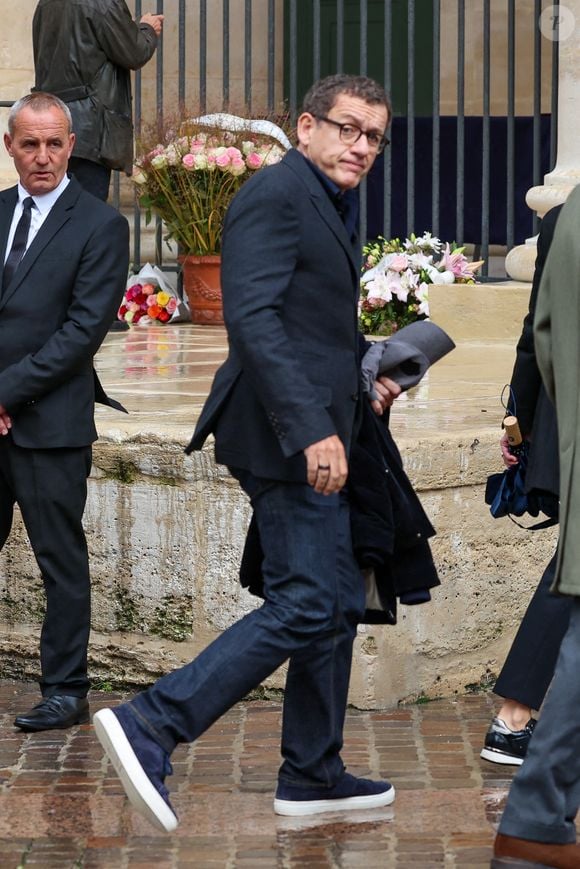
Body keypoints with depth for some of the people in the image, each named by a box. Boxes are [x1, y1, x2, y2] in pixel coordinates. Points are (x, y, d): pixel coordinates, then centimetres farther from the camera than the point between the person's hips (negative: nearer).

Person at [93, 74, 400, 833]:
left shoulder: (327, 206, 19)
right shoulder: (276, 195, -13)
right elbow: (252, 316, -24)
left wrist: (359, 386, 13)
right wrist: (312, 429, -29)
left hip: (317, 435, 11)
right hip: (288, 436, -11)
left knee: (338, 604, 14)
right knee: (305, 606, -15)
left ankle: (312, 775, 21)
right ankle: (151, 726, -16)